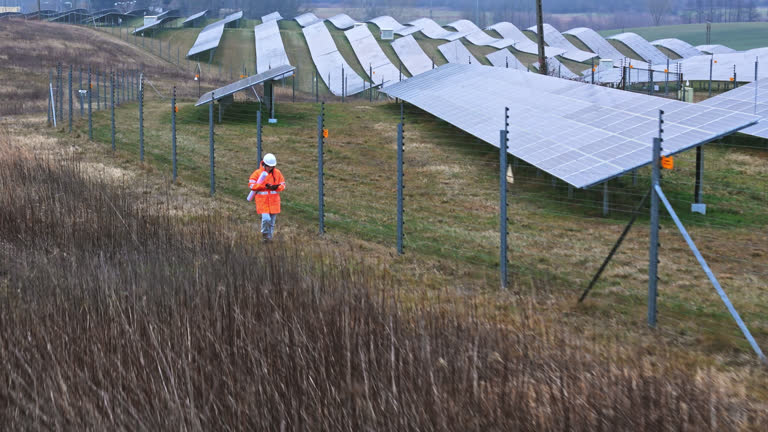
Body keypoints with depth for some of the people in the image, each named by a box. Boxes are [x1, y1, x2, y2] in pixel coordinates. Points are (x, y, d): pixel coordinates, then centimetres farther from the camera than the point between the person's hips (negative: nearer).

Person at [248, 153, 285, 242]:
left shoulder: (277, 173, 5)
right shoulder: (258, 173, -5)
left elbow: (283, 185, 9)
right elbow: (251, 184, -9)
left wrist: (276, 187, -15)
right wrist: (264, 186, -18)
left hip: (274, 201, 4)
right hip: (262, 200, -4)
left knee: (272, 221, 10)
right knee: (266, 219, -16)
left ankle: (270, 237, 26)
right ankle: (265, 233, 12)